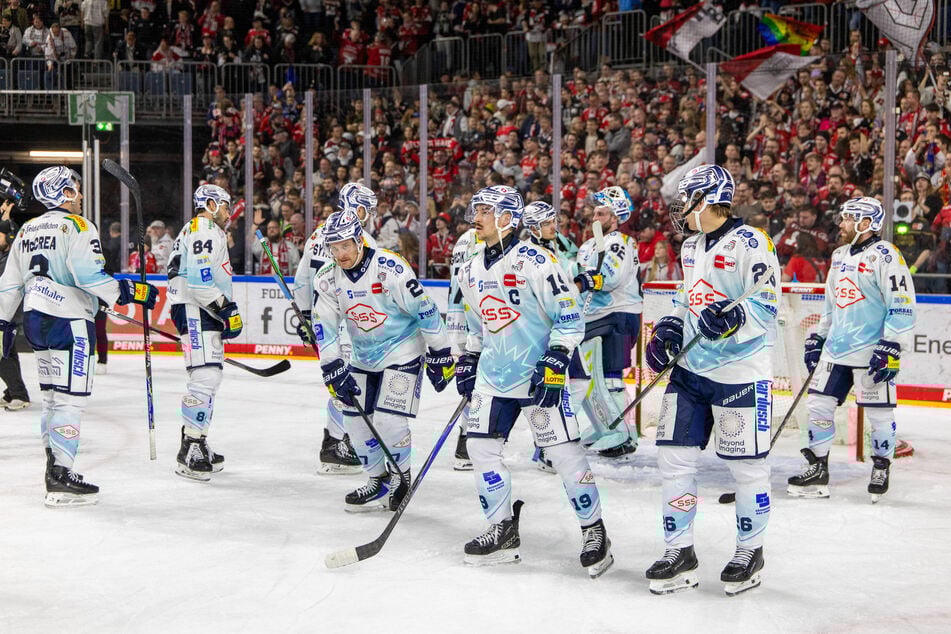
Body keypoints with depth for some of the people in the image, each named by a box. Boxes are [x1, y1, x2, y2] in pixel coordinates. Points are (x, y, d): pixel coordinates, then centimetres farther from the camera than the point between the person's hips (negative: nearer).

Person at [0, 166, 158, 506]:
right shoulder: (76, 226, -8)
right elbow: (89, 276, -21)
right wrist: (129, 291, -16)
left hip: (34, 320, 8)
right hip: (68, 321, -8)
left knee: (53, 397, 15)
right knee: (71, 398, -7)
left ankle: (55, 470, 20)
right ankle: (60, 478, -11)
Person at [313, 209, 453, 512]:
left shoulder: (390, 268, -23)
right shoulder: (327, 279, -6)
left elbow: (426, 311, -17)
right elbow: (325, 329, -1)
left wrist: (439, 356, -13)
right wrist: (334, 371, -8)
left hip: (402, 352, -6)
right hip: (362, 357, 6)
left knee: (388, 419, -15)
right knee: (355, 419, 4)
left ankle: (399, 479, 7)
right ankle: (379, 481, 20)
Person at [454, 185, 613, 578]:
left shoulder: (534, 262, -14)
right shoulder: (471, 271, 10)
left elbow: (569, 316, -13)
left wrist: (557, 358, -21)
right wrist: (467, 361, 18)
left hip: (538, 377, -7)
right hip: (492, 377, 7)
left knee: (564, 453, -7)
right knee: (480, 448, 3)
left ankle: (594, 531, 6)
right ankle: (503, 531, 15)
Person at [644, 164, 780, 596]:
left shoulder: (750, 244, -12)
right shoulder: (691, 248, 14)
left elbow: (766, 309, -18)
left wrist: (732, 318, -35)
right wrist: (666, 332, 9)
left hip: (740, 374, -8)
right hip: (691, 369, 8)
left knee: (747, 464, 2)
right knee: (674, 457, 4)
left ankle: (750, 552, 19)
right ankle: (679, 553, 14)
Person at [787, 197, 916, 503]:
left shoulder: (885, 256, -12)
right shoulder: (840, 255, 14)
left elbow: (903, 306, -15)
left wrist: (892, 347, -20)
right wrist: (817, 337, 22)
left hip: (871, 352, -8)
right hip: (836, 349, 8)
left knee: (879, 412, 0)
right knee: (818, 404, 6)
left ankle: (881, 468, 19)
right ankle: (817, 470, 16)